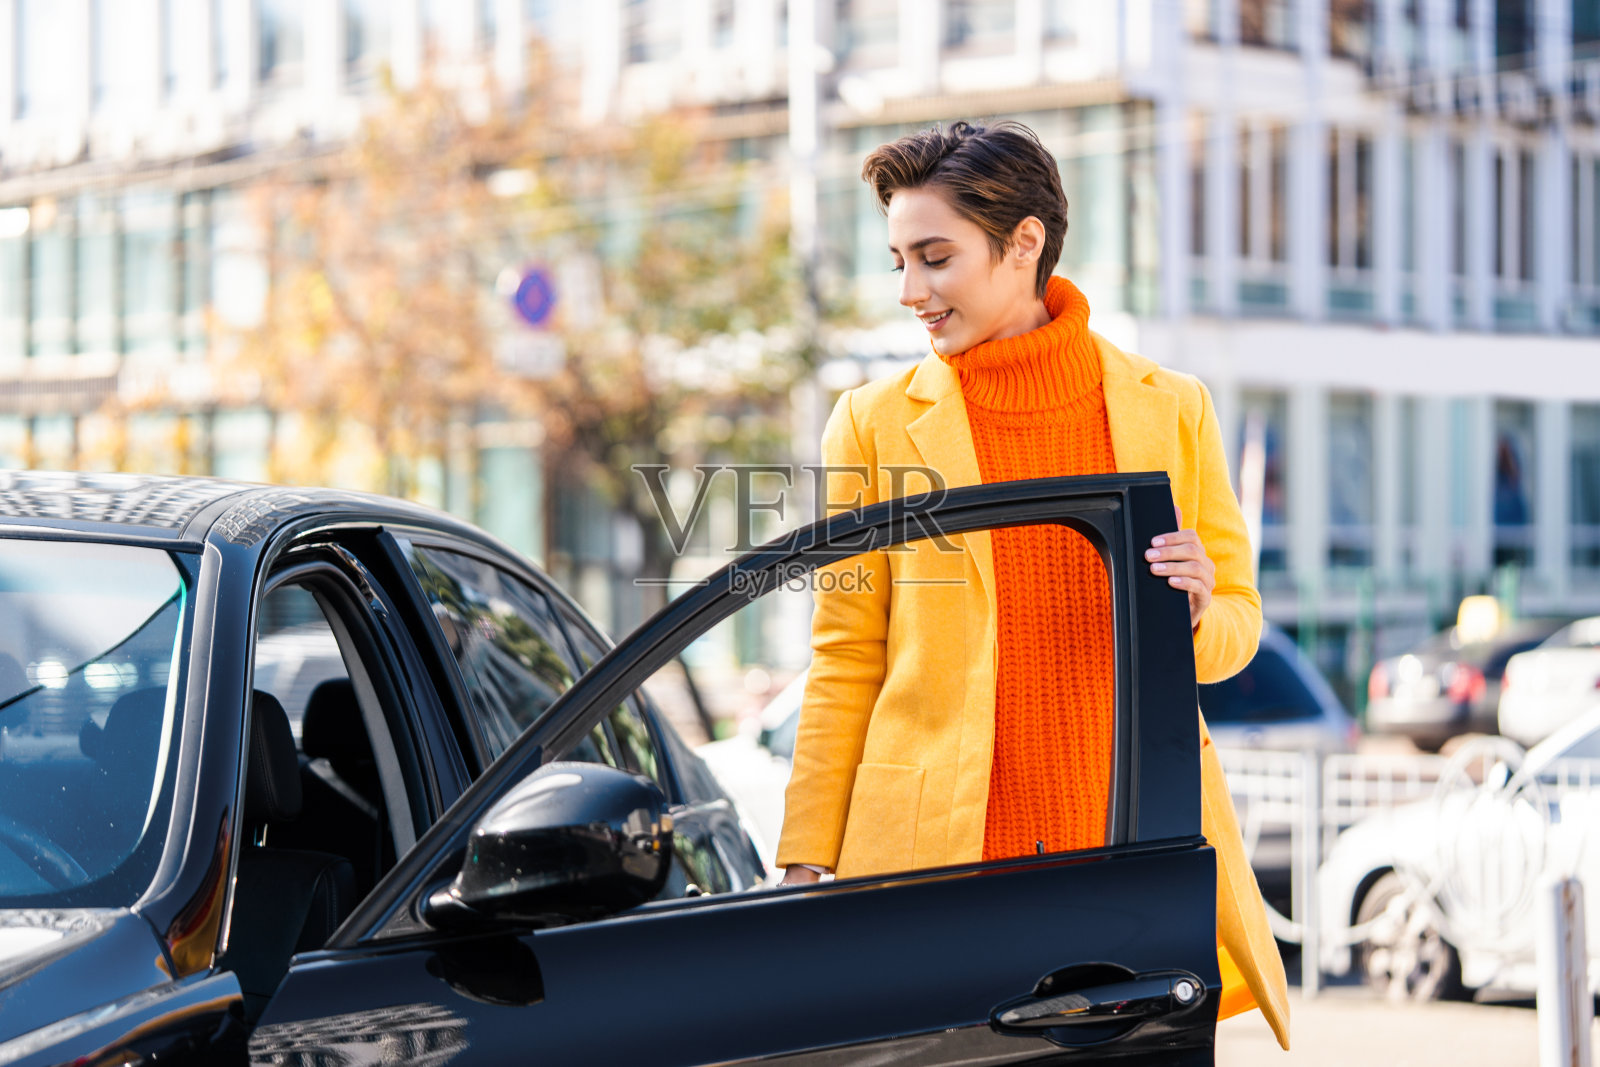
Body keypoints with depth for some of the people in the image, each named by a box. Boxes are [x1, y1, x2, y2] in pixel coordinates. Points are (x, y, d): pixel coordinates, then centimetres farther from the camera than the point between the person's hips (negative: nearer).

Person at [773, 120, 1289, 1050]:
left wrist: (1195, 617, -11)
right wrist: (807, 864, 3)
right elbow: (847, 664, 8)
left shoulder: (1170, 410, 7)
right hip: (939, 851, -1)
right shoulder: (875, 424, 6)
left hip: (1138, 851, 1)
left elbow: (1239, 621, 13)